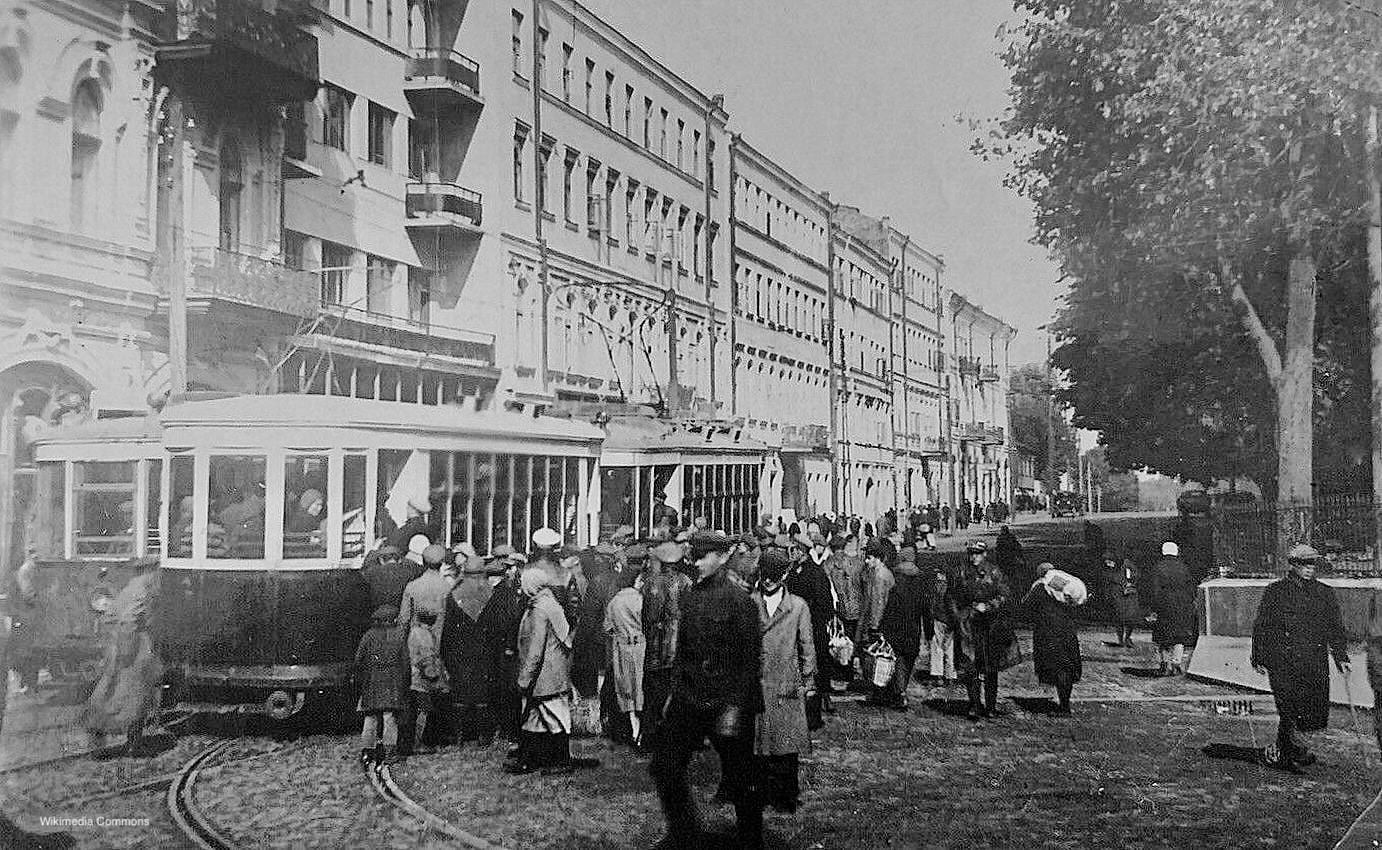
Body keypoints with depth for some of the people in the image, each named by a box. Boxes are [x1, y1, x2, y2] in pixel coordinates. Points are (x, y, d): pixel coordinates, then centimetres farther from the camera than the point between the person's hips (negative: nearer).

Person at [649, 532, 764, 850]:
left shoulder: (739, 600, -12)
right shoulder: (691, 597, 8)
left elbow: (750, 660, -13)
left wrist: (735, 707, -16)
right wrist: (675, 691, 13)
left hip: (727, 704, -6)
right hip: (688, 700, 6)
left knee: (740, 782, 5)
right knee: (664, 767, 3)